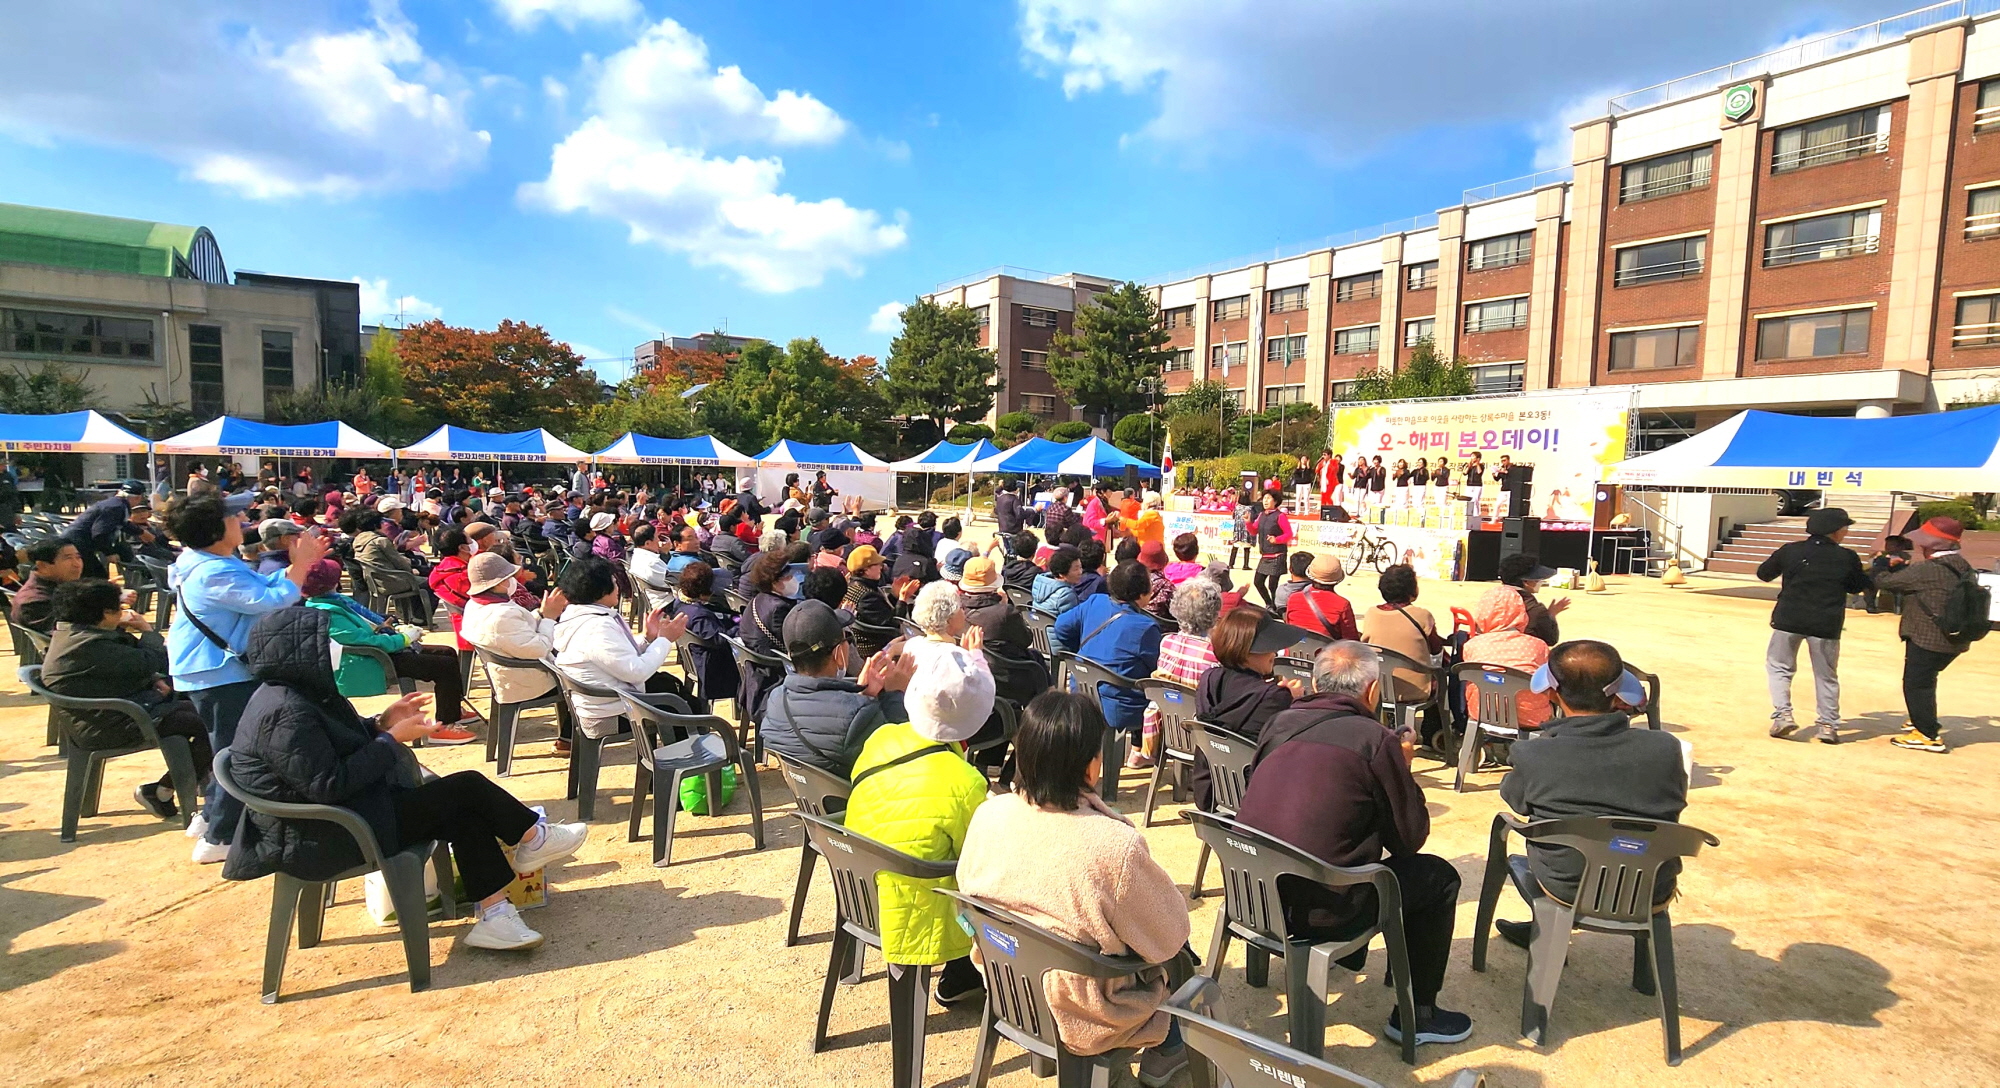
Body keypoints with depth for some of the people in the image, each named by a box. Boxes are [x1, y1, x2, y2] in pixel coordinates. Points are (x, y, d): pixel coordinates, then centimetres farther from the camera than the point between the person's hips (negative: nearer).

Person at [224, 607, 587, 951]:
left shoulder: (298, 694, 6)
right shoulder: (285, 714, -26)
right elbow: (329, 785, -27)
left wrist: (382, 724, -1)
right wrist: (392, 739, -19)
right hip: (321, 839, -10)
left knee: (465, 814, -1)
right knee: (467, 788, -10)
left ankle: (495, 916, -2)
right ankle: (533, 841, 13)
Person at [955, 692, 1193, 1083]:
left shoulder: (988, 814, -17)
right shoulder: (1116, 846, -32)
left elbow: (968, 889, 1)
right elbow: (1168, 937, -16)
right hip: (1081, 1021, -5)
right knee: (1180, 946, 22)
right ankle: (1164, 1051, 39)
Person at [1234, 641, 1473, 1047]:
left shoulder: (1279, 724, 4)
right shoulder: (1376, 740, -11)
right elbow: (1410, 838, -3)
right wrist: (1401, 770, 12)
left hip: (1253, 893, 6)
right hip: (1316, 910, -6)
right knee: (1439, 876, 14)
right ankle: (1416, 1015, 22)